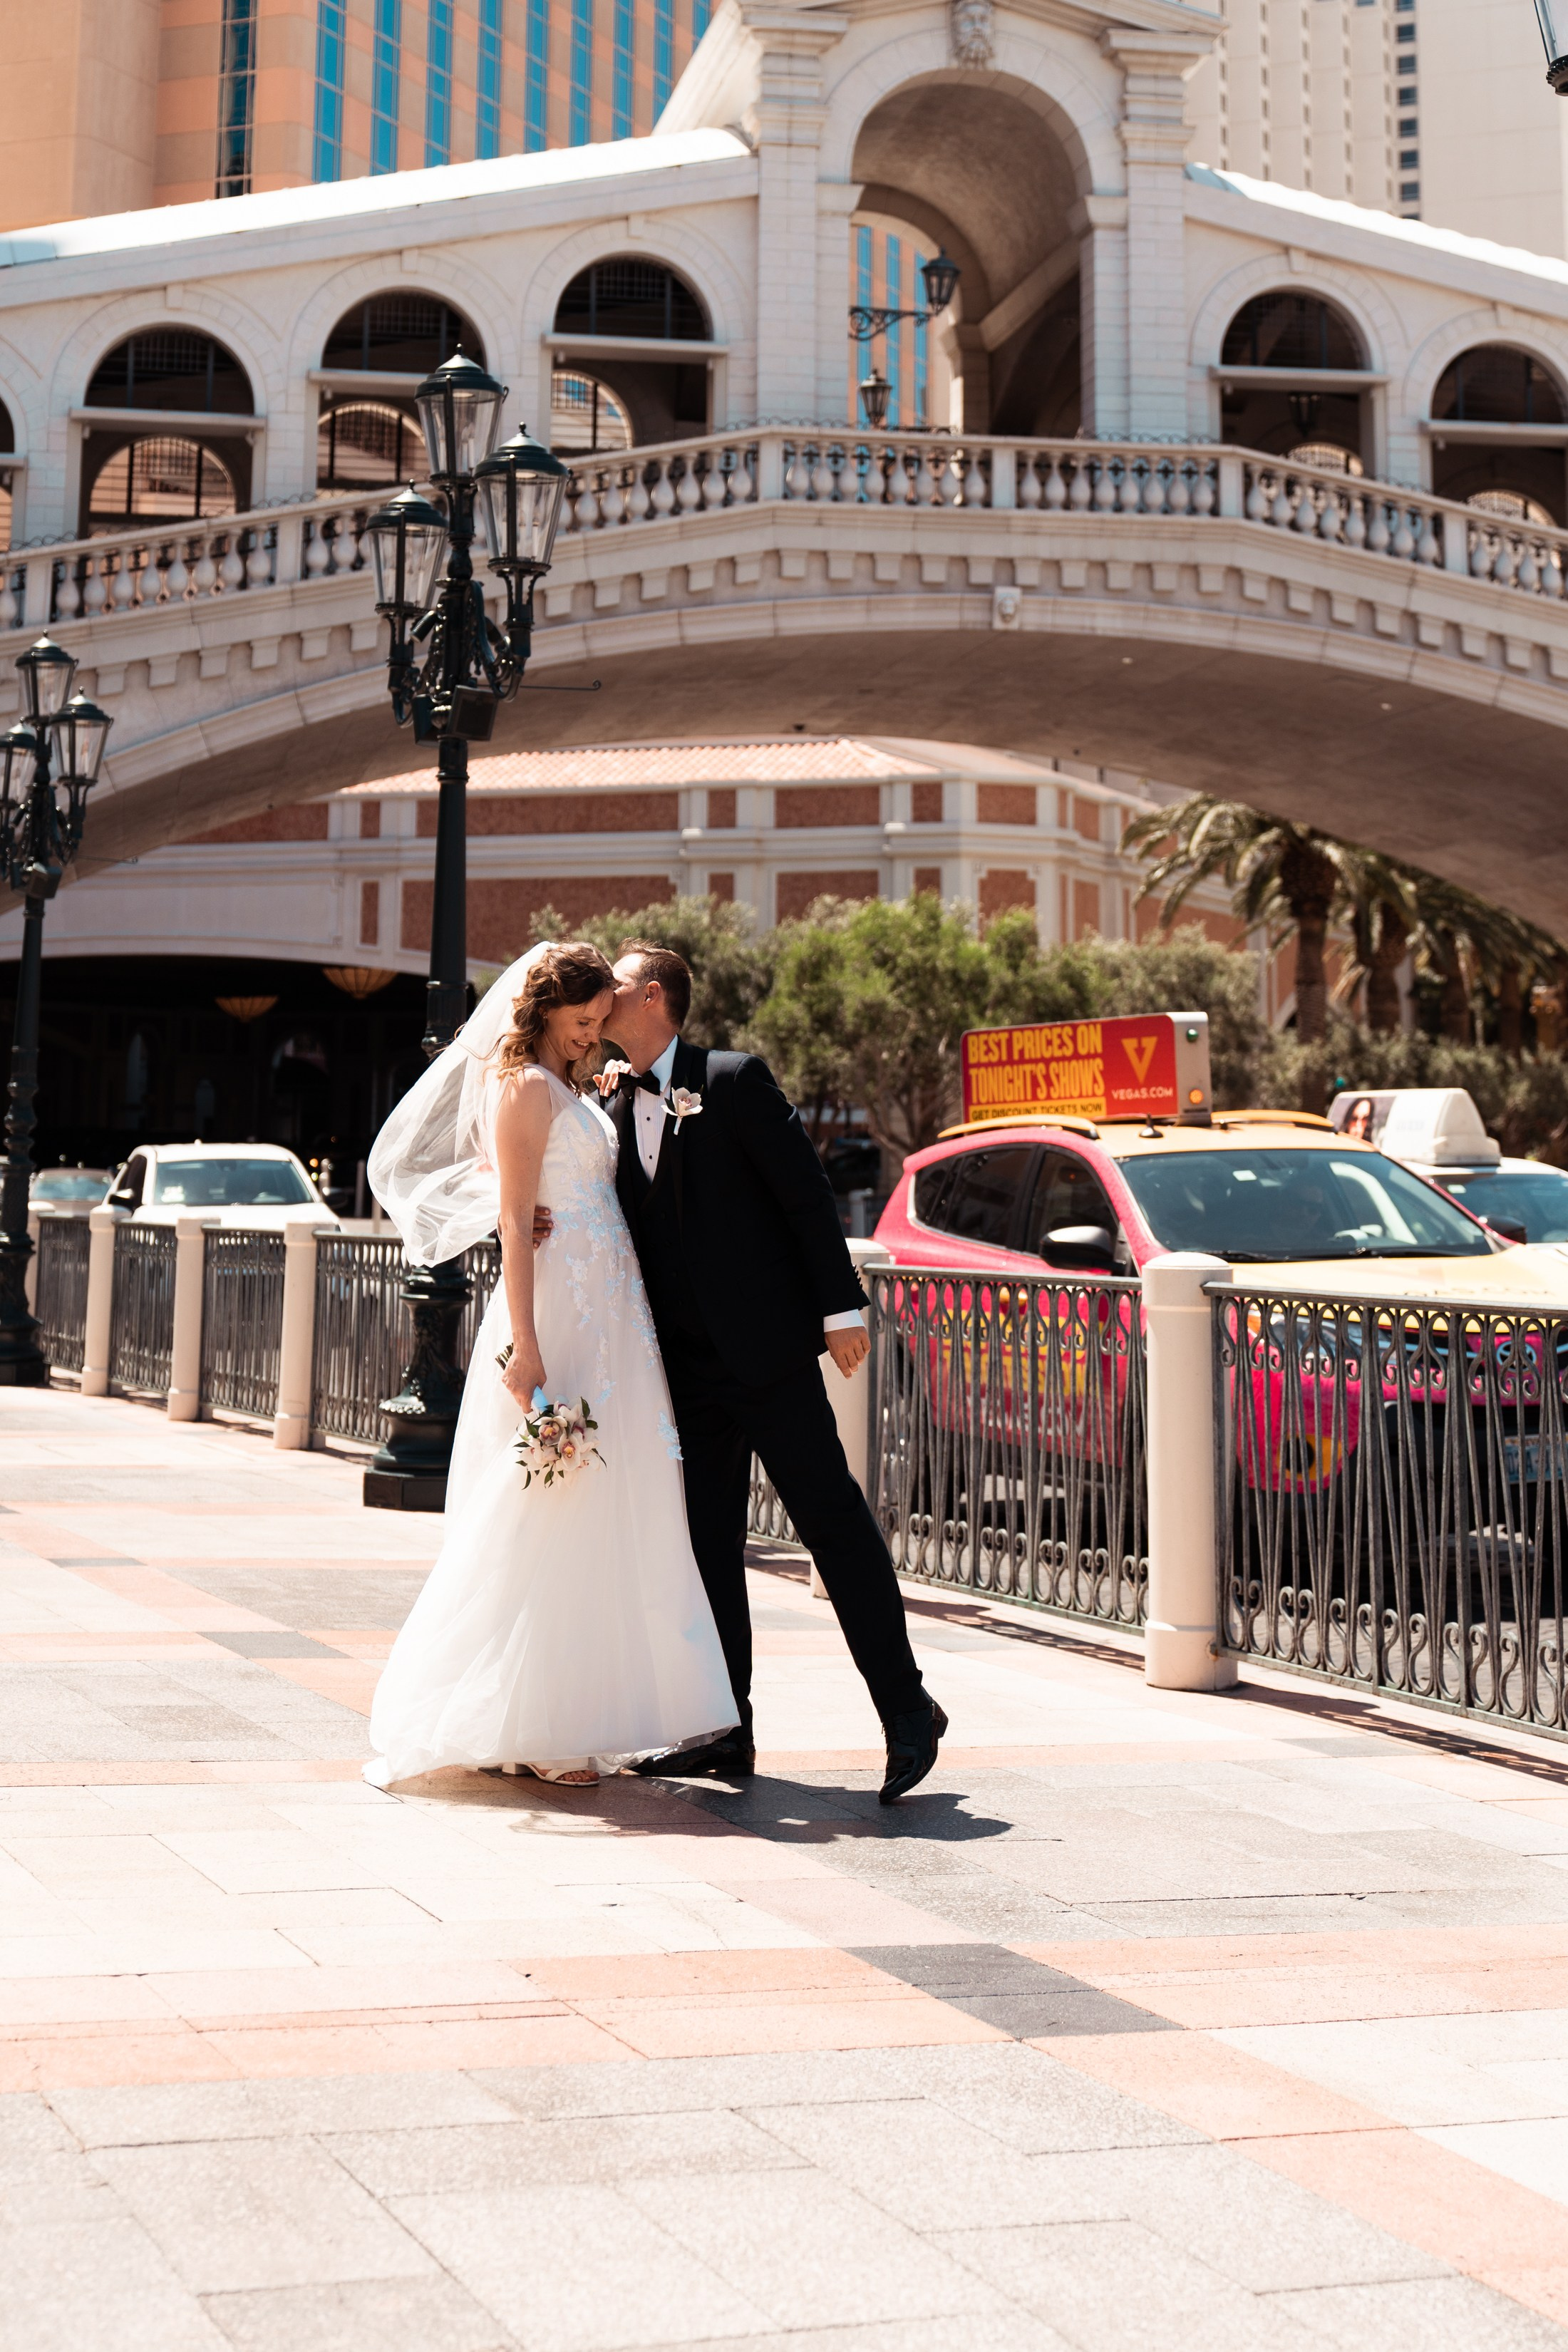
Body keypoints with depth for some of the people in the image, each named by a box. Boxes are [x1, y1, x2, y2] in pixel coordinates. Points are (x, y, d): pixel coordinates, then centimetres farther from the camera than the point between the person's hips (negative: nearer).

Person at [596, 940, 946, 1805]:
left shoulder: (734, 1080, -6)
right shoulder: (613, 1103, 12)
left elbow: (806, 1190, -9)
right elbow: (632, 1228, 15)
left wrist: (841, 1307, -13)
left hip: (765, 1346, -7)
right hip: (685, 1363, 7)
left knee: (832, 1520, -4)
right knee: (706, 1544, 8)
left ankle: (907, 1710, 3)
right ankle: (726, 1733, 16)